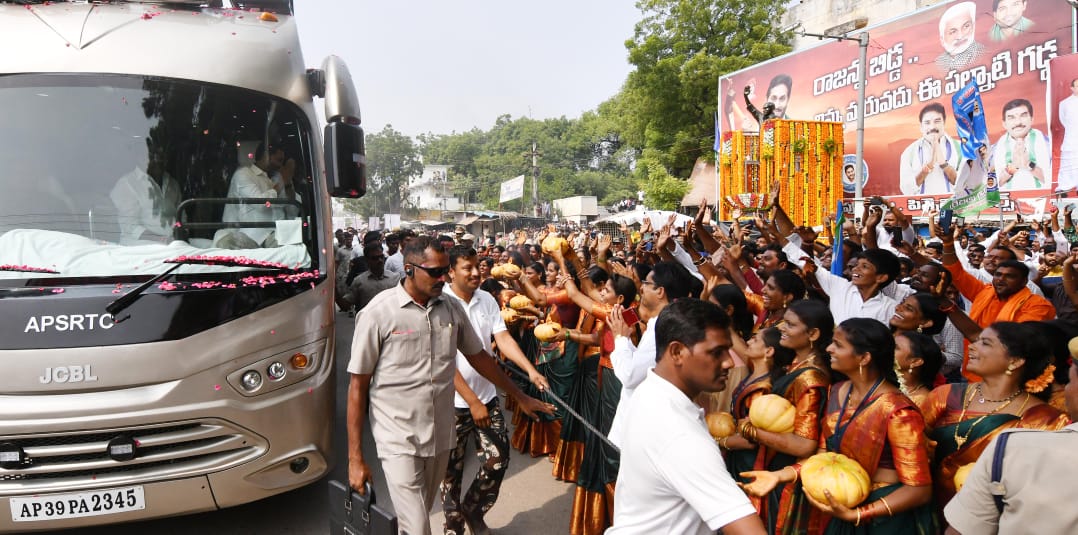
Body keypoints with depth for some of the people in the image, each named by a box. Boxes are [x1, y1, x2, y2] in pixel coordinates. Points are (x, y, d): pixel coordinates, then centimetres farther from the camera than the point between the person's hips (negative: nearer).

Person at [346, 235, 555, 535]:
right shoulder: (378, 313, -12)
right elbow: (358, 385, -8)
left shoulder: (452, 309, 2)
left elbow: (478, 356, 17)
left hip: (441, 436, 5)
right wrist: (355, 457, -8)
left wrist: (520, 397, 20)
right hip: (399, 440, -4)